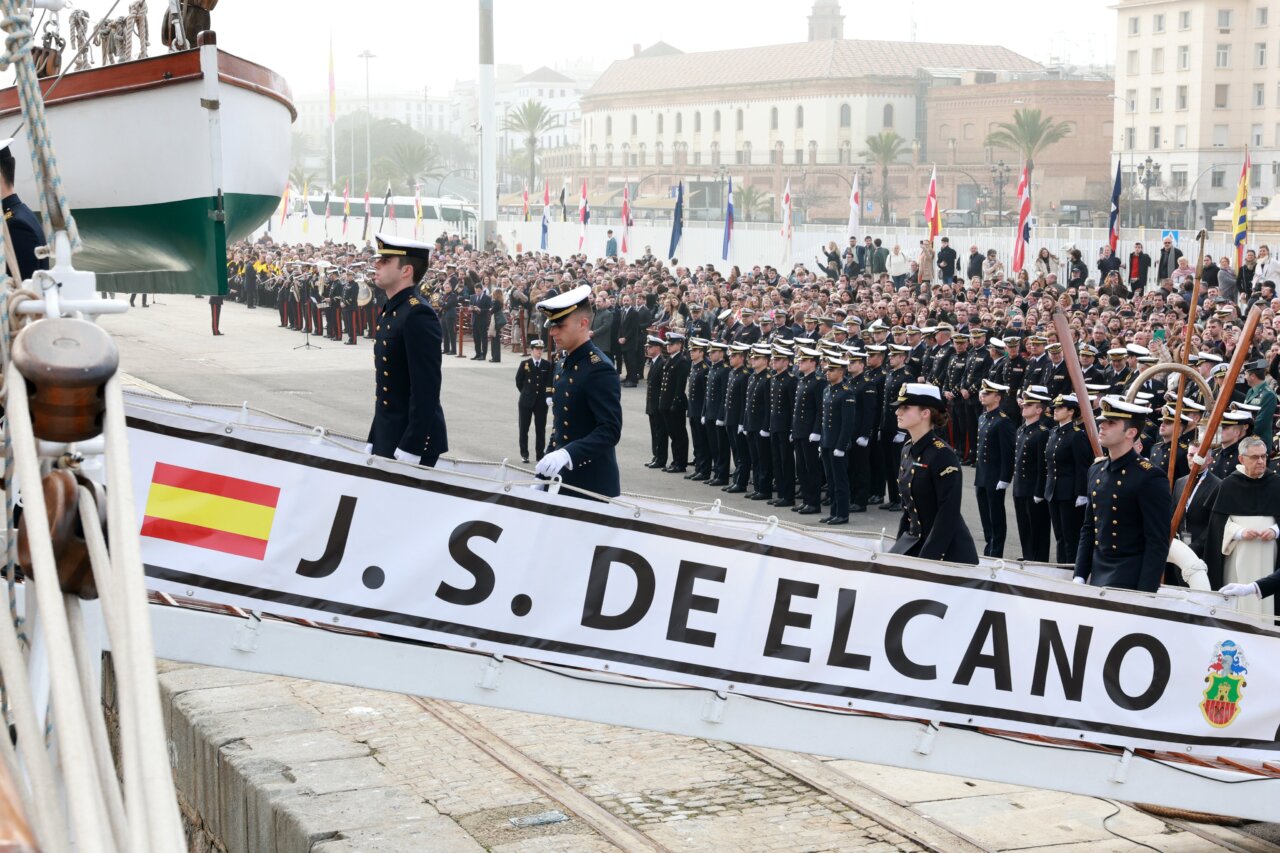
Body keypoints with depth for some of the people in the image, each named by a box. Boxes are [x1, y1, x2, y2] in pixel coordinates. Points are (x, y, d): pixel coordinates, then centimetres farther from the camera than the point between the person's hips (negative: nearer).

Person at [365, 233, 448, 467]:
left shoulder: (418, 315, -17)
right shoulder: (390, 312, 13)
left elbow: (426, 389, -22)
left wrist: (409, 450, -23)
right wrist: (374, 441, 17)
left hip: (413, 441, -9)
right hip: (386, 438, 9)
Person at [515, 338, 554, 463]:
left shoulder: (548, 365, 0)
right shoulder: (525, 364, -1)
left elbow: (550, 383, -4)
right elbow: (518, 381, 6)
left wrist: (549, 396, -16)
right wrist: (526, 392, 7)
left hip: (542, 402, 0)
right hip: (526, 401, 0)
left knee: (540, 429, 4)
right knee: (524, 428, 5)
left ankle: (540, 454, 10)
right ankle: (524, 453, 15)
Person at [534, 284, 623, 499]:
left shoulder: (600, 370, -16)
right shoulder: (564, 366, 12)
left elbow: (610, 430, -23)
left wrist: (568, 454, -35)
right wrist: (543, 475, 15)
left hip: (592, 488, -8)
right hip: (562, 481, 8)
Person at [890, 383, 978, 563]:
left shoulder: (943, 455, -18)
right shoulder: (908, 450, 7)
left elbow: (948, 514, -21)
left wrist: (926, 559, -23)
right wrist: (900, 545, 12)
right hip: (914, 541, 8)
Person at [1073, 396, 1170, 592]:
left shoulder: (1150, 478, -14)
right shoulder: (1096, 471, 9)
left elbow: (1158, 544, -15)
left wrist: (1144, 596, -19)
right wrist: (1079, 576, 8)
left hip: (1131, 580, -7)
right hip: (1097, 575, 7)